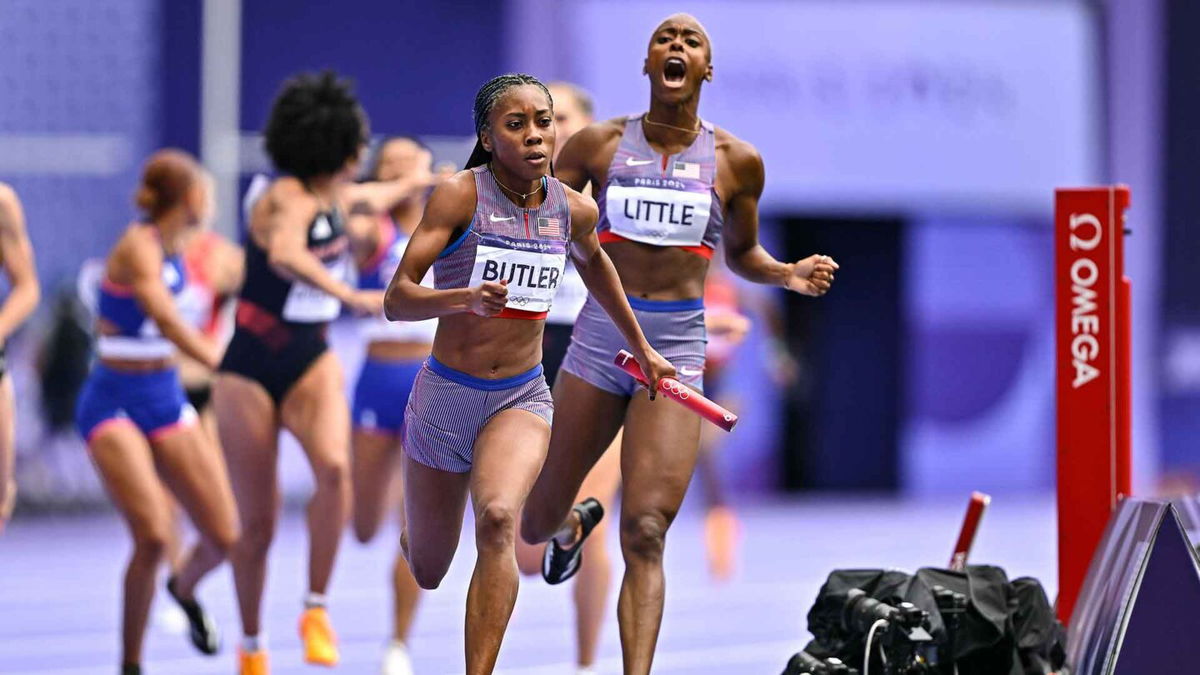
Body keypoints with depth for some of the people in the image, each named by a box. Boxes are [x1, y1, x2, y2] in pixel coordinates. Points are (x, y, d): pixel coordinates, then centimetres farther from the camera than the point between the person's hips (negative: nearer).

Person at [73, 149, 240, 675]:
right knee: (153, 536, -23)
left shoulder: (174, 248, 9)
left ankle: (185, 589, 36)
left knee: (224, 537, 0)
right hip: (115, 402, -8)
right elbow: (167, 322, -31)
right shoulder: (138, 247, -17)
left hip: (165, 397, 8)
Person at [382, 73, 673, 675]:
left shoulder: (574, 210, -2)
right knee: (427, 573, 13)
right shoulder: (459, 196, -14)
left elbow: (593, 263, 23)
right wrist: (467, 297, -38)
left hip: (521, 398, 1)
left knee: (498, 519, -30)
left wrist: (642, 348, 31)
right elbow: (396, 301, -19)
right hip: (445, 396, -1)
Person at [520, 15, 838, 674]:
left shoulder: (737, 162, 4)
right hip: (598, 337, 2)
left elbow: (741, 253, 19)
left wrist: (788, 273, -1)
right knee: (535, 525, 14)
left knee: (645, 536, -15)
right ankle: (571, 523, 52)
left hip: (677, 344, -1)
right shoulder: (600, 144, 3)